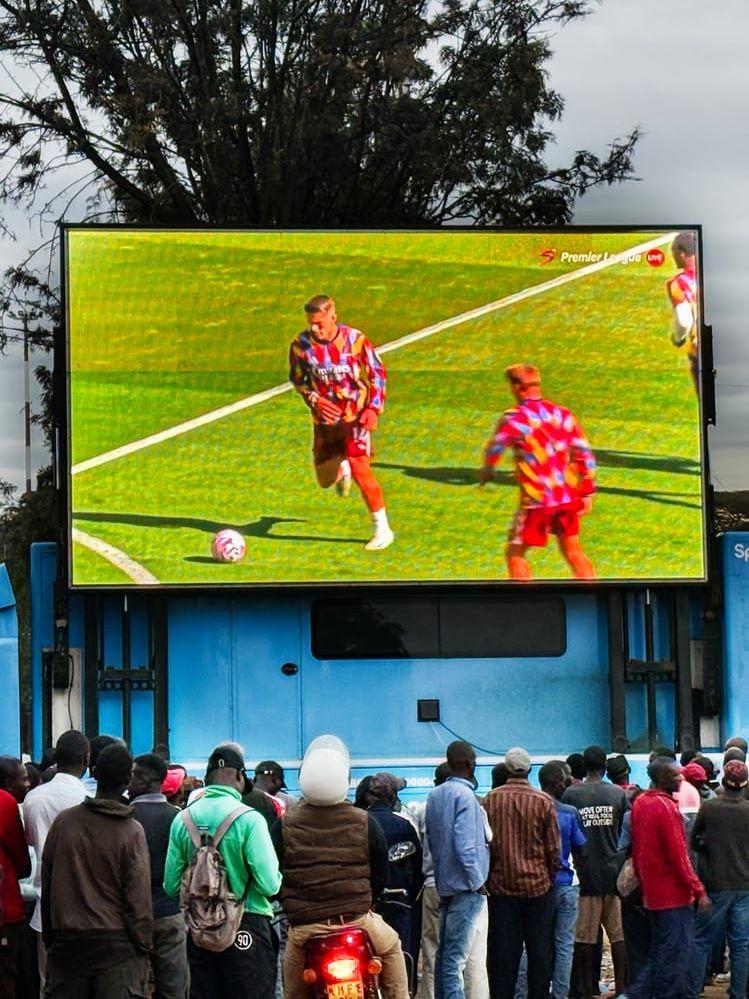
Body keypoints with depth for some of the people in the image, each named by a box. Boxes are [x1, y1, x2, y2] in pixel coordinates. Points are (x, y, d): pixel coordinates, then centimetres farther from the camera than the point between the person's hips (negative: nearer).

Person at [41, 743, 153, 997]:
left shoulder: (63, 822, 1)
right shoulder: (132, 831, -8)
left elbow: (46, 887, 7)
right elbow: (139, 898, -7)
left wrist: (50, 938, 16)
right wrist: (143, 948, 2)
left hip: (66, 941, 3)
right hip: (117, 944, -3)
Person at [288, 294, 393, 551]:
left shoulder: (354, 339, -15)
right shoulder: (302, 344, -9)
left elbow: (378, 373, -5)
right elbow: (297, 379, 6)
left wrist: (373, 409, -14)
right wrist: (314, 400, -12)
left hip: (355, 416, -4)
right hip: (325, 419, 4)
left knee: (360, 469, -20)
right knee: (325, 481, 11)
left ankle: (382, 529, -7)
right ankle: (342, 469, 52)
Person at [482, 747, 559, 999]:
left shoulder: (491, 799, -4)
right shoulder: (543, 802, -6)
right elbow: (553, 848, -3)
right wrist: (550, 877, 11)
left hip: (501, 885, 1)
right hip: (537, 884, -1)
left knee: (502, 951, 5)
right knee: (538, 950, 8)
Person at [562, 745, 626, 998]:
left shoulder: (571, 794, -4)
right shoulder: (618, 794, 0)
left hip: (585, 873, -1)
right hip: (613, 873, 1)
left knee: (585, 937, 2)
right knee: (618, 934, 7)